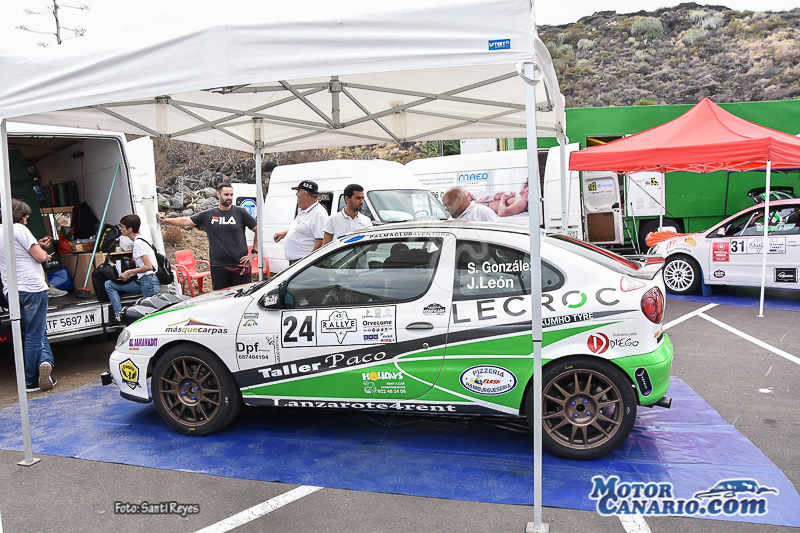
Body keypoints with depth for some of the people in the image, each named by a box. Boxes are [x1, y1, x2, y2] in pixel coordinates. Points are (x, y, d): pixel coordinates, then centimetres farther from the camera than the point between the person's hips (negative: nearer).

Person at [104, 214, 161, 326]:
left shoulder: (138, 243, -12)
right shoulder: (138, 241, 16)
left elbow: (148, 266, -20)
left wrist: (129, 272, -9)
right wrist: (130, 275, 9)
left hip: (149, 282, -10)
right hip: (142, 282, 10)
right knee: (109, 284, 9)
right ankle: (119, 315, -1)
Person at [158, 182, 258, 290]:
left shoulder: (240, 212, 3)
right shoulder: (208, 215, 9)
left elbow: (258, 230, 5)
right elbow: (186, 221, 4)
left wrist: (254, 252, 0)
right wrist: (166, 220, -10)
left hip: (240, 265, -2)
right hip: (218, 266, 2)